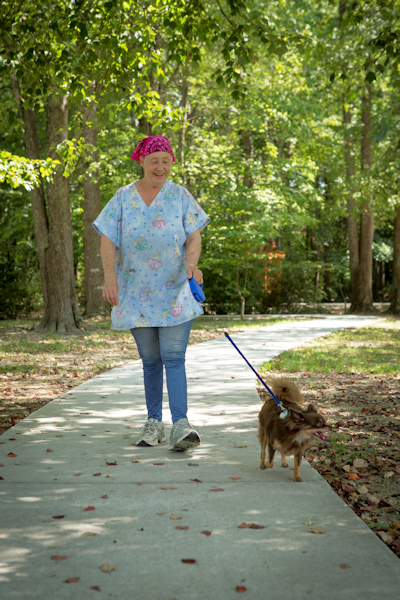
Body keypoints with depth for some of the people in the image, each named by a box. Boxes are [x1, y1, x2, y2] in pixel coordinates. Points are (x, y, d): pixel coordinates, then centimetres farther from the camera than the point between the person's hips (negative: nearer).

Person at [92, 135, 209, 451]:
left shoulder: (181, 196, 5)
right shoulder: (123, 197, 5)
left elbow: (194, 237, 1)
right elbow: (108, 241, 1)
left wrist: (191, 263, -19)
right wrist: (110, 277, -13)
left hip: (175, 292, -1)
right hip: (136, 293, 1)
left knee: (174, 357, -10)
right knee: (150, 360, 8)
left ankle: (181, 425, -16)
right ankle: (154, 422, 18)